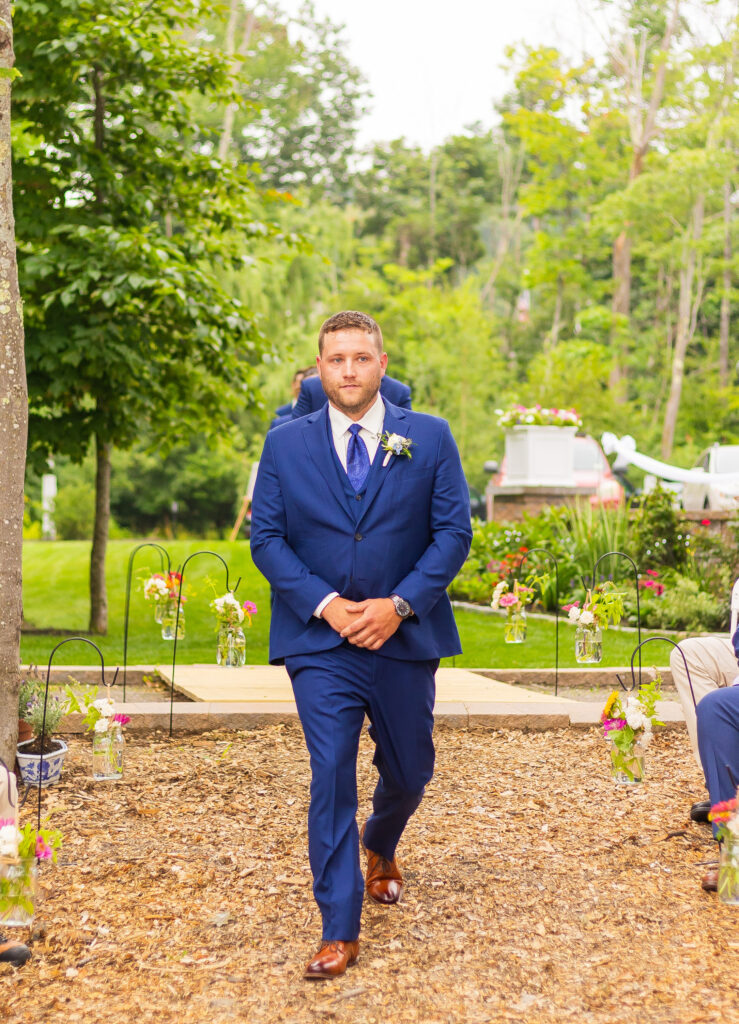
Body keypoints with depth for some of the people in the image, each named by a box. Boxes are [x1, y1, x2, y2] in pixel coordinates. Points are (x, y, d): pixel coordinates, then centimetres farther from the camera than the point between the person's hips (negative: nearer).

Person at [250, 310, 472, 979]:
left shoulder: (430, 439, 1)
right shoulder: (286, 445, 3)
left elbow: (454, 532, -2)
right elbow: (266, 538, 0)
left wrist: (398, 604, -14)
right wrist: (324, 604, -13)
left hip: (404, 638, 1)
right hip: (319, 643, -1)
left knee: (409, 770, 16)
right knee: (331, 775, -7)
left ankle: (380, 849, 49)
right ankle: (340, 932, 1)